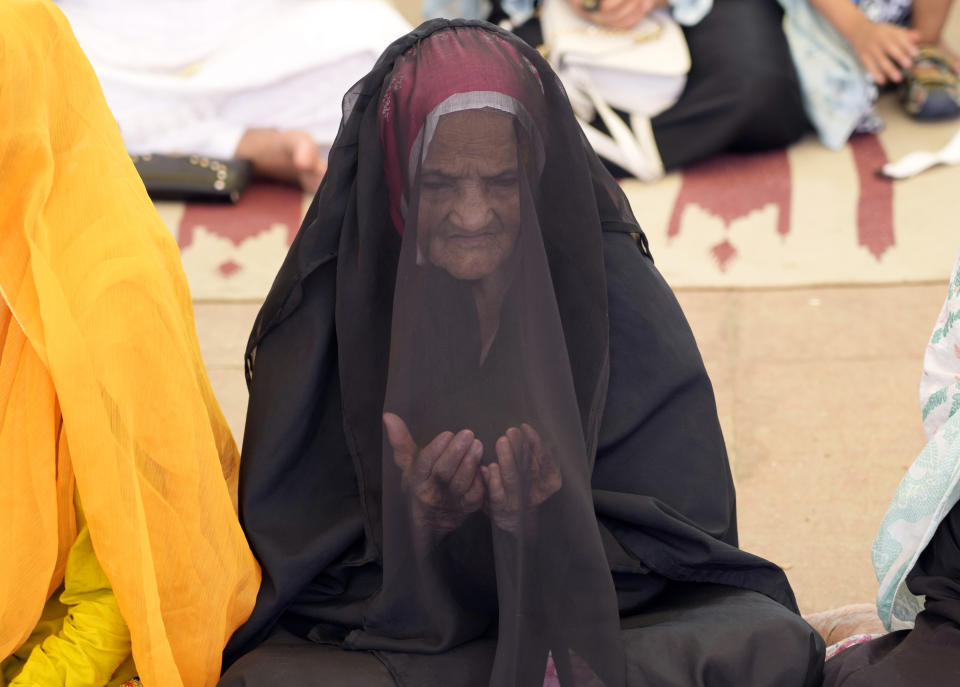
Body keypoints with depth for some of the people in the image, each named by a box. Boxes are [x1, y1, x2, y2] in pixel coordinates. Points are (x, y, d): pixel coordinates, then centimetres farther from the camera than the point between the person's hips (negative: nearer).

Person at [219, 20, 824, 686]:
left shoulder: (618, 293, -7)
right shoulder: (326, 312, -8)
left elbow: (681, 528, -6)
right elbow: (294, 553, -7)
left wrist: (552, 527, -27)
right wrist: (412, 528, -29)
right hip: (388, 626, 0)